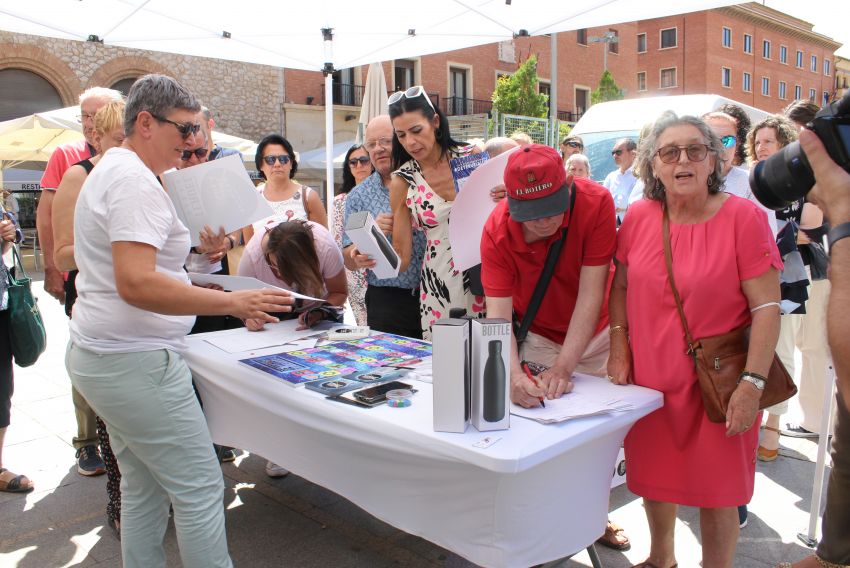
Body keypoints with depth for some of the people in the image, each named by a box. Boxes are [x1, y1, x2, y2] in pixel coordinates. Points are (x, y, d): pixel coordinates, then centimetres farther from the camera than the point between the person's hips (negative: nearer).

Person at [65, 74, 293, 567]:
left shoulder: (110, 171, 17)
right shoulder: (135, 180, -17)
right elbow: (135, 284, -28)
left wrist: (190, 251, 23)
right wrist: (232, 302, -29)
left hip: (100, 356, 11)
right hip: (135, 362, -11)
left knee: (143, 488, 17)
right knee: (200, 489, -3)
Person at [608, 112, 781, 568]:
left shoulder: (744, 217, -12)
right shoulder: (639, 217, -1)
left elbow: (767, 307, -14)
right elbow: (621, 286, 10)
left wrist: (752, 383, -18)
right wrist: (619, 351, 3)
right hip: (650, 377, 4)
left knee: (716, 490, 8)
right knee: (654, 477, 19)